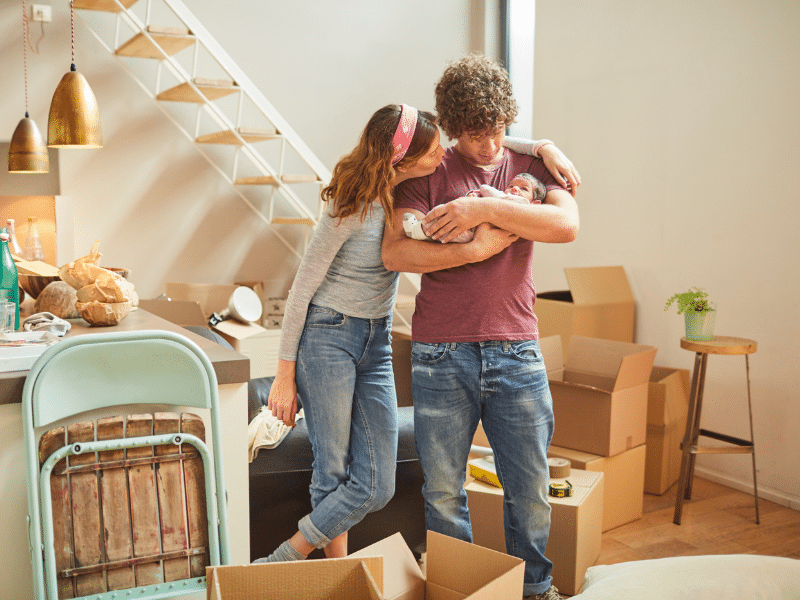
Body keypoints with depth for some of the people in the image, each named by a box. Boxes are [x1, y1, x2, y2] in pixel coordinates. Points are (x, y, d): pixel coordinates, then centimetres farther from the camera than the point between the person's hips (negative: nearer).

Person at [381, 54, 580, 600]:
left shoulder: (531, 166, 10)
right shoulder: (428, 173, 5)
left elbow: (567, 225, -10)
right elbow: (395, 253, -8)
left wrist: (485, 208, -14)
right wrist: (476, 249, -14)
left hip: (516, 352, 1)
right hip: (441, 355, -1)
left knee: (530, 488, 9)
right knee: (443, 491, 7)